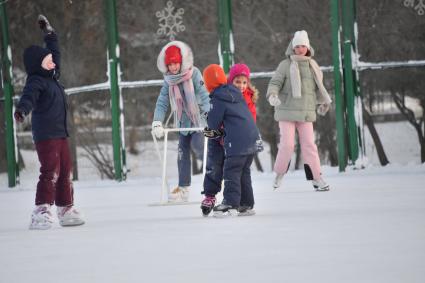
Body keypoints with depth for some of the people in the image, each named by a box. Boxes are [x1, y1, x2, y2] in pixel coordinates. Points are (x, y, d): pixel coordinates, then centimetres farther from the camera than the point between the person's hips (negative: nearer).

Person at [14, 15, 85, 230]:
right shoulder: (36, 81, -11)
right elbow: (29, 96, -32)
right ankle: (41, 212, -18)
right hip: (45, 134, -9)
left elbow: (54, 52, 31)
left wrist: (49, 32, 37)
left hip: (60, 133, 9)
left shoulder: (52, 76, 15)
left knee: (66, 172, 12)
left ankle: (66, 210, 20)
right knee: (50, 172, -16)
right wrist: (22, 109, -52)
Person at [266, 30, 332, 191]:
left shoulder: (312, 66, 10)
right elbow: (275, 83, -8)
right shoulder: (285, 65, -3)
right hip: (287, 111, -3)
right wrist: (272, 95, -27)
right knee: (287, 144, -8)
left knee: (309, 144, -2)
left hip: (306, 113, 3)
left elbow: (318, 86, 24)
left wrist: (323, 101, 31)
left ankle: (316, 178, 1)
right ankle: (279, 174, 13)